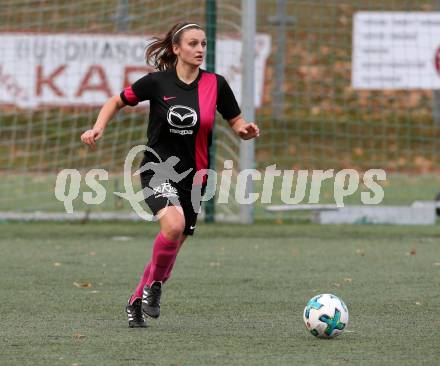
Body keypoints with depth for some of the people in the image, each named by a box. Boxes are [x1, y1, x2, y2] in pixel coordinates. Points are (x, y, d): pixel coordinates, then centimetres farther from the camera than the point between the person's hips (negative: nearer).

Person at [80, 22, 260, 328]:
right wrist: (98, 128, -11)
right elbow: (117, 102, 5)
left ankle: (137, 302, 30)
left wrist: (246, 130, -17)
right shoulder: (157, 82, -8)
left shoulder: (215, 84, -3)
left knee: (174, 244, 8)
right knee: (173, 225, -30)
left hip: (194, 176, 4)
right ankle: (154, 285, -5)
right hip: (158, 168, -4)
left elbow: (236, 123, 6)